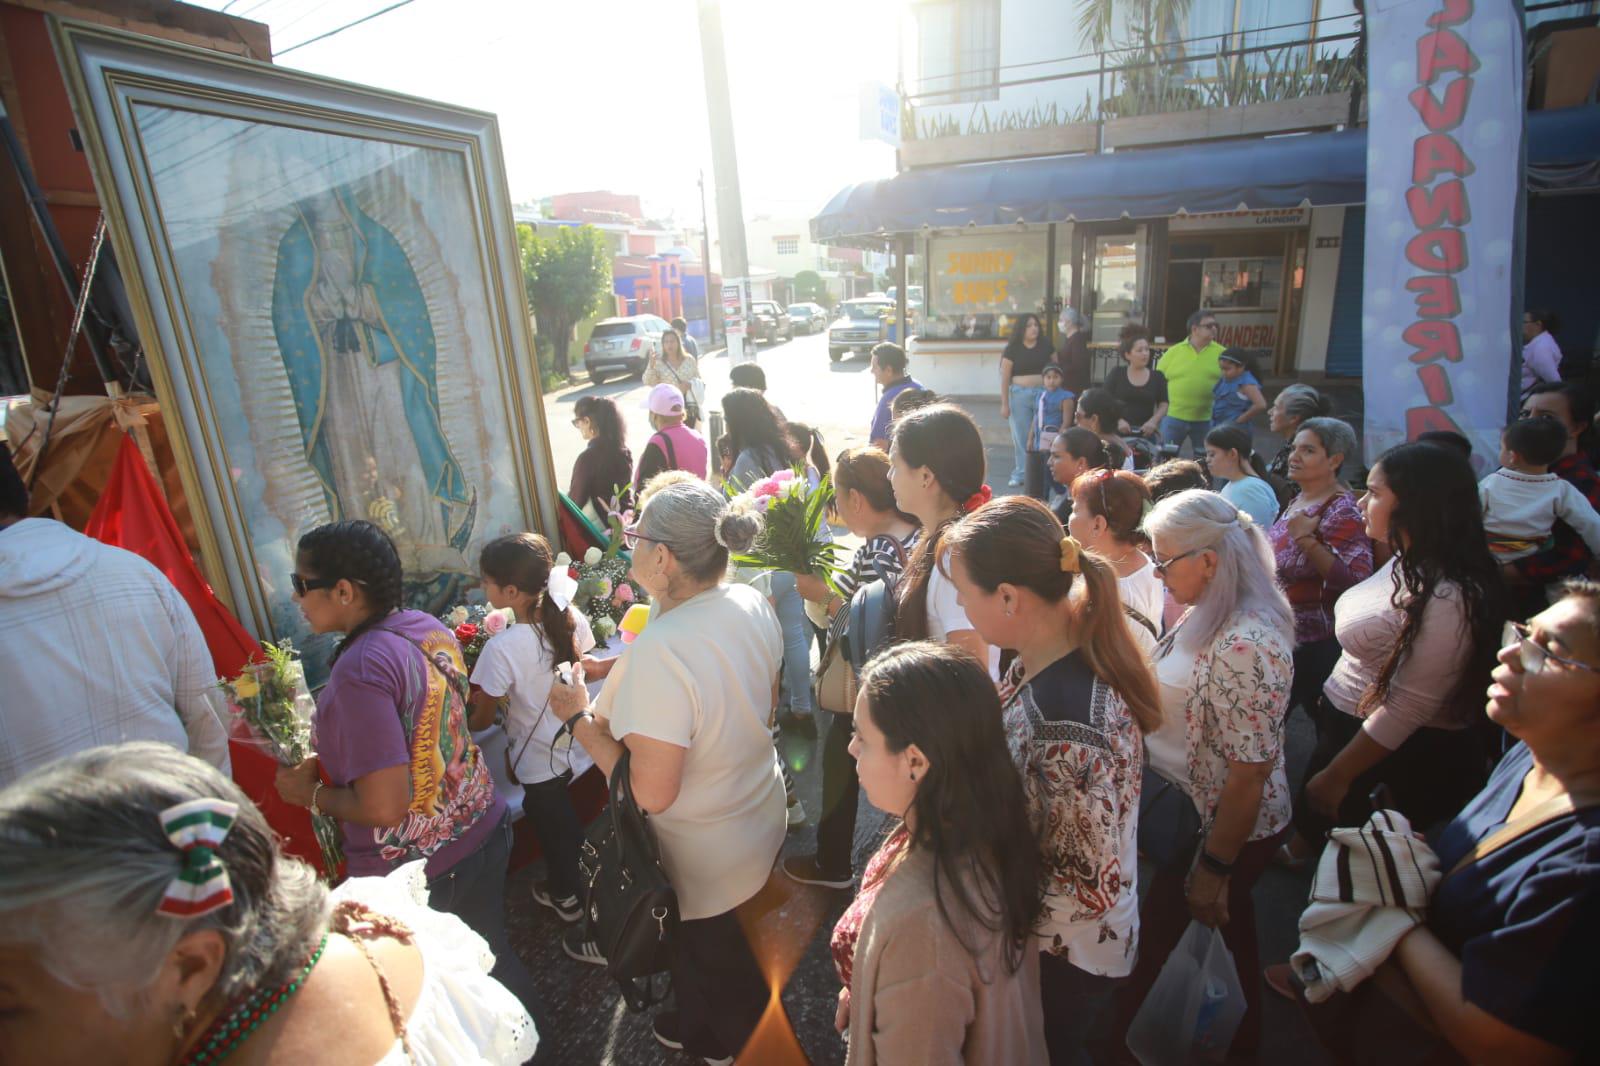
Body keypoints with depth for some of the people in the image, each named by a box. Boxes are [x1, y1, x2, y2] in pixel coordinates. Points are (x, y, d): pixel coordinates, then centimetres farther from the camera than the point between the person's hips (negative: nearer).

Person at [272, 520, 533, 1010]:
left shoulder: (359, 670, -26)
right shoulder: (431, 629, -2)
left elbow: (384, 807, -26)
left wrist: (311, 792, -8)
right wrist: (330, 762, 13)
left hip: (415, 871, -7)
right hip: (484, 833, 8)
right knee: (491, 957, 24)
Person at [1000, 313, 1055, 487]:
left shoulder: (1046, 345, 6)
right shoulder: (1012, 349, -1)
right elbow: (1005, 378, -1)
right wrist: (1004, 404, -5)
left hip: (1044, 393, 2)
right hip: (1019, 394, -1)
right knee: (1021, 436, 2)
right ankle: (1020, 474, 10)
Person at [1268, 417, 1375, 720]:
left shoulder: (1342, 511, -19)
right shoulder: (1298, 501, 7)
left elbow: (1357, 580, -29)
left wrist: (1306, 539, -31)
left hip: (1313, 645, -9)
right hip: (1281, 634, 9)